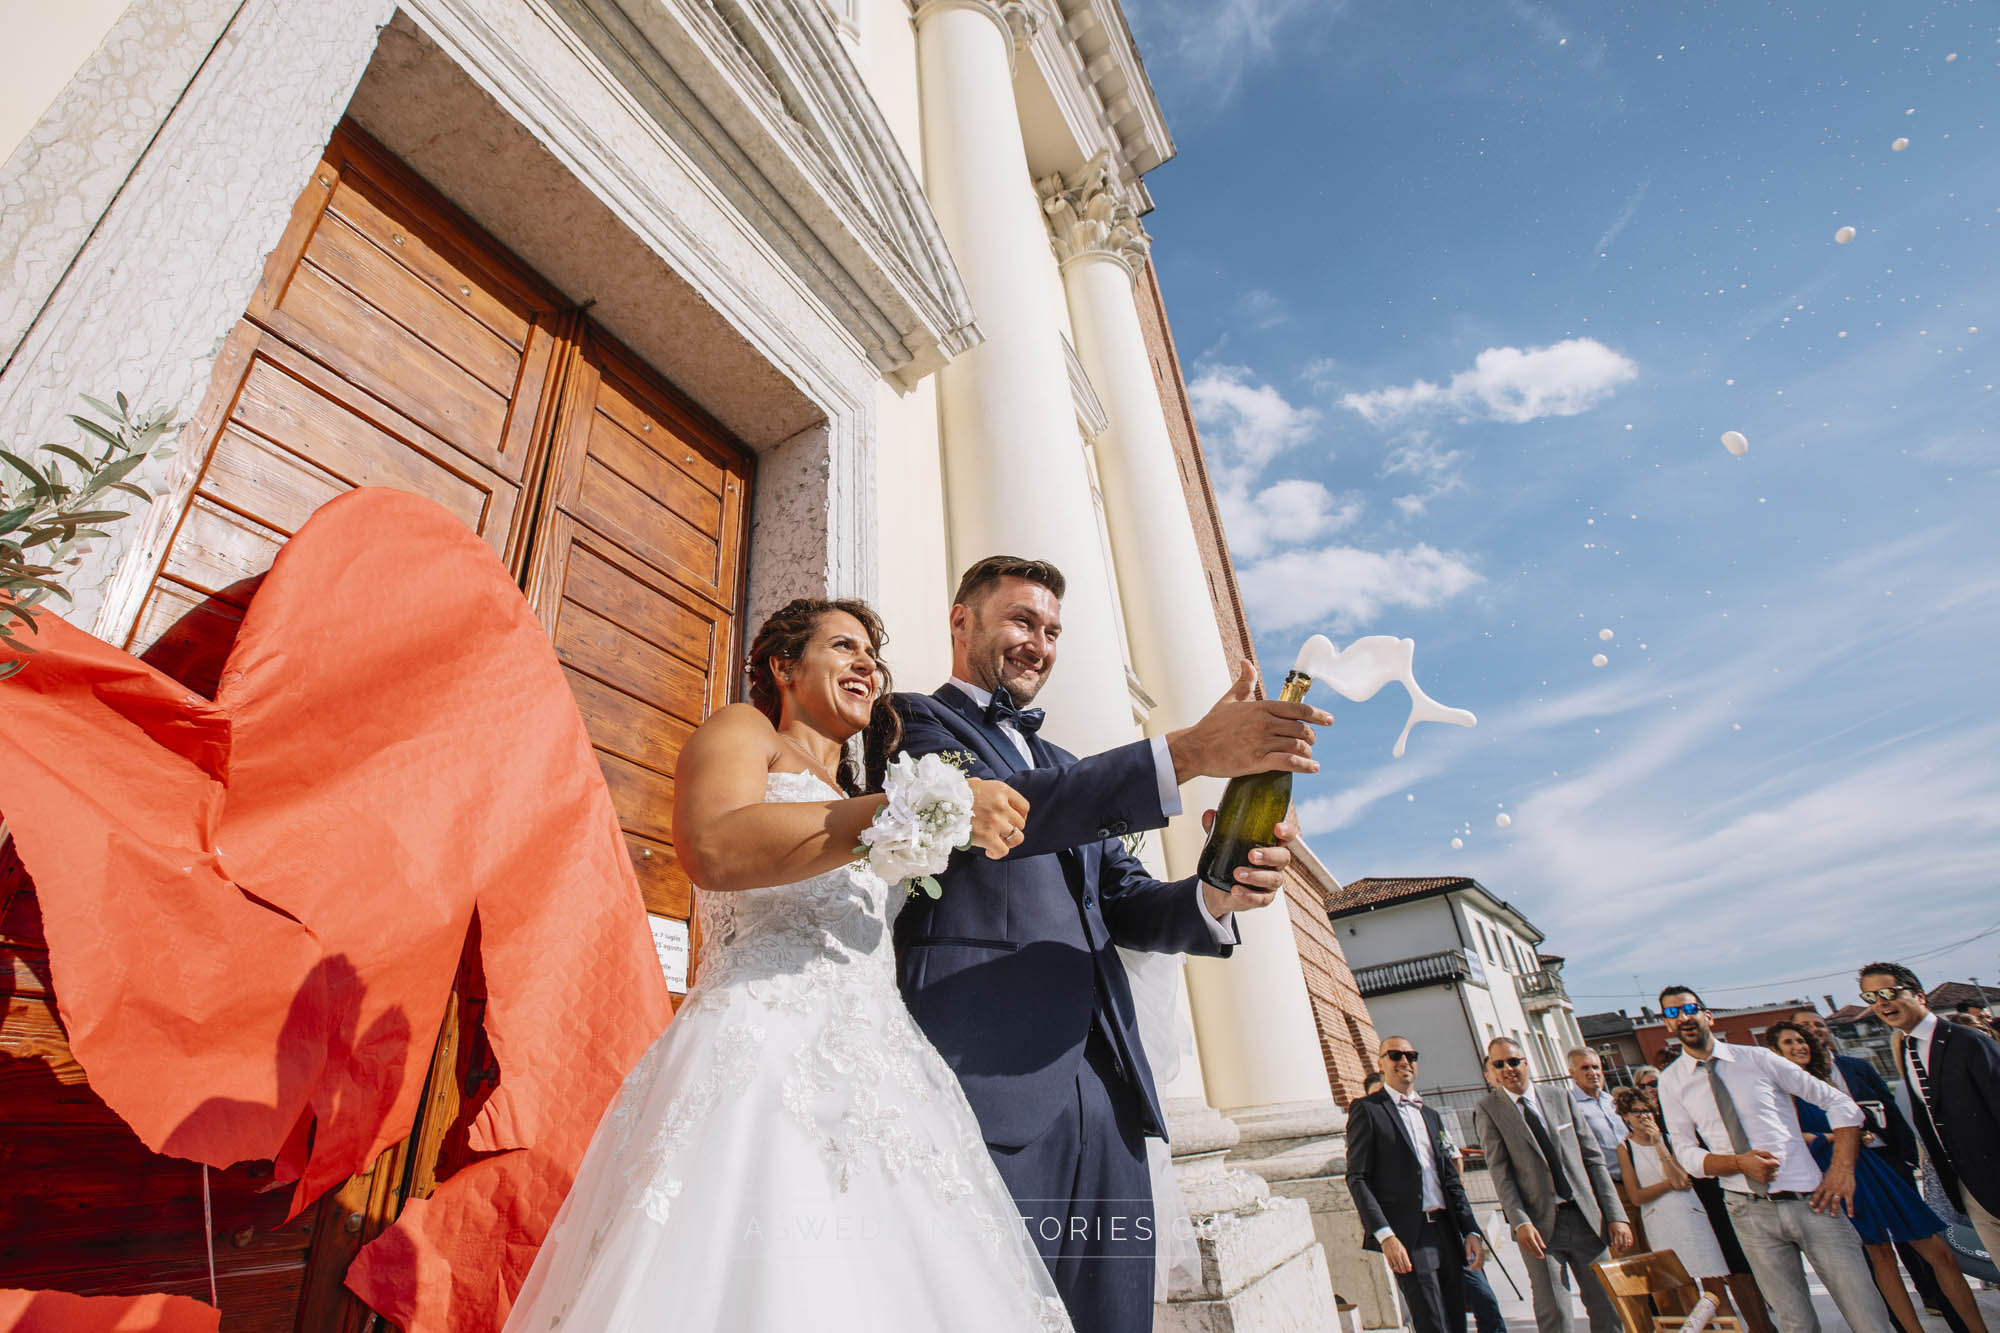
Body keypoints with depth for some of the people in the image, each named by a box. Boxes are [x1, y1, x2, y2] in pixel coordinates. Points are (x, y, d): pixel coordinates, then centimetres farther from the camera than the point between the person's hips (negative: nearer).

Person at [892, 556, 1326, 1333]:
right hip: (988, 1078, -6)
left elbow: (1124, 905, 17)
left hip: (1105, 1089, 7)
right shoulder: (913, 721, 4)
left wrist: (1217, 895, -6)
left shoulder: (1066, 769, 25)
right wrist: (1187, 753, -22)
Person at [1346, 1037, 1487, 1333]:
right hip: (1407, 1238, -7)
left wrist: (1471, 1231, 8)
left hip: (1446, 1231, 7)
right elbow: (1357, 1179, -9)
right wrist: (1385, 1236, -17)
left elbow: (1451, 1179, 19)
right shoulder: (1367, 1110, -4)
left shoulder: (1431, 1115, 19)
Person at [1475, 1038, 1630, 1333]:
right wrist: (1520, 1222, -17)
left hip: (1585, 1218, 3)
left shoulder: (1560, 1098, 7)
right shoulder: (1488, 1109, -2)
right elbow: (1499, 1171, -7)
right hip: (1539, 1225, -3)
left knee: (1607, 1307, 5)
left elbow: (1594, 1159, 8)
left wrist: (1616, 1215, 1)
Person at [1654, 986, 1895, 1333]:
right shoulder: (1671, 1081, 1)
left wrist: (1842, 1168, -6)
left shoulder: (1757, 1058, 1)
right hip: (1751, 1212, 0)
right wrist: (1739, 1163, -16)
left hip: (1809, 1200, 0)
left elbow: (1840, 1103, 6)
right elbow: (1687, 1154, 1)